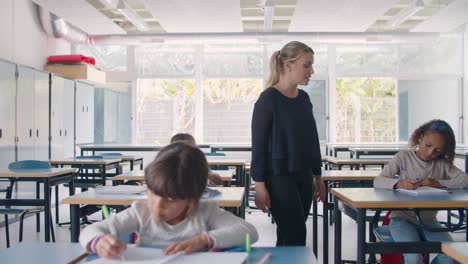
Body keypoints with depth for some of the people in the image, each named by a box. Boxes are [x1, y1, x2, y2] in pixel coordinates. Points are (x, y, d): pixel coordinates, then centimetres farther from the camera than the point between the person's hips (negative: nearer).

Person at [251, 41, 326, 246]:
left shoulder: (304, 99, 10)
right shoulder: (268, 99, -11)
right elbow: (258, 144, -12)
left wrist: (318, 176, 16)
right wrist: (260, 184, -15)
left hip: (303, 176, 7)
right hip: (279, 177, -7)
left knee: (288, 237, 11)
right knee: (296, 236, -7)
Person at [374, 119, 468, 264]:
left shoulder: (442, 163, 5)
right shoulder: (404, 157, -2)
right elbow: (378, 181, -9)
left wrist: (438, 183, -19)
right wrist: (398, 183, -30)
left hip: (429, 221, 3)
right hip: (402, 219, -3)